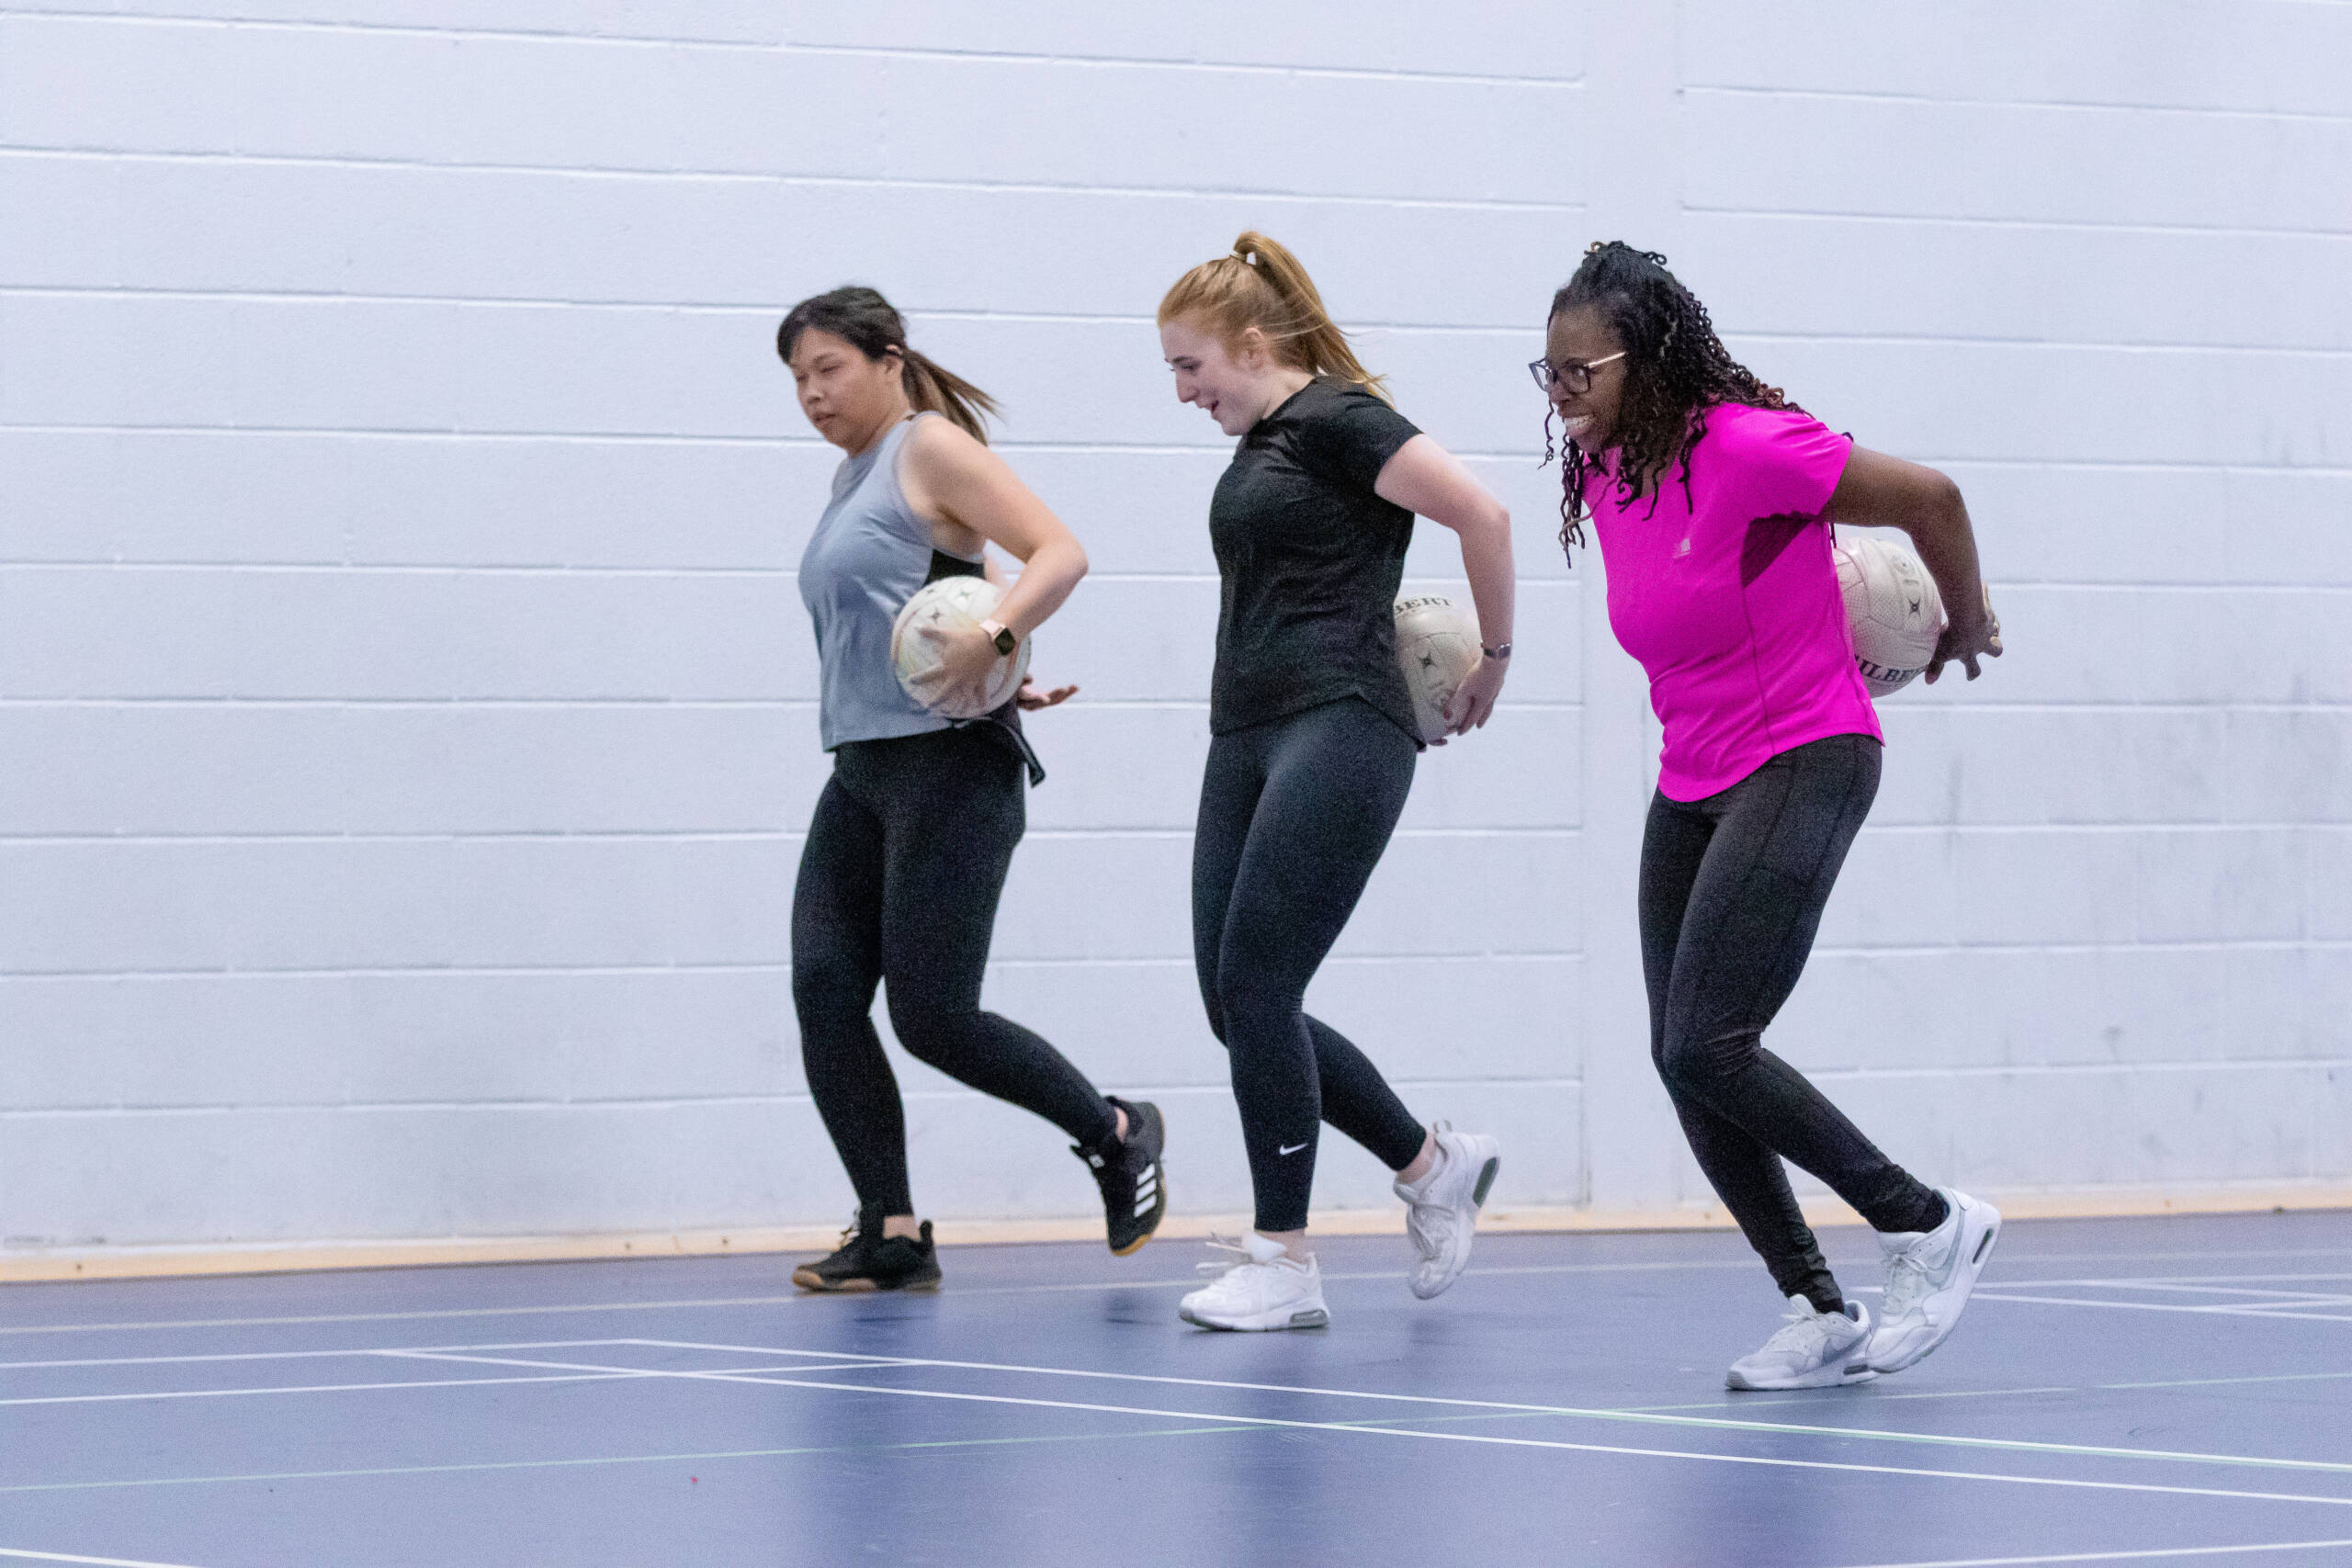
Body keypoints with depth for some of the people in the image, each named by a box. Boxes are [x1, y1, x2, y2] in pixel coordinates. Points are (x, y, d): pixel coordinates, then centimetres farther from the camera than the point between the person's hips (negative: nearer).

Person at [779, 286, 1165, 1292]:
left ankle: (1117, 1137, 10)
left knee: (932, 1016, -11)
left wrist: (992, 640, -31)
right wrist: (998, 680, 7)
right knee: (824, 991, -6)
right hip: (863, 770, 9)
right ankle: (891, 1235, -4)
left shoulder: (931, 448, -4)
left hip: (947, 766, -9)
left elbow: (1060, 553, -14)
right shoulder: (855, 479, 21)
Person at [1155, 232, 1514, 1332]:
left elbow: (1480, 513, -16)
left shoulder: (1336, 419, -9)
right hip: (1248, 739, 9)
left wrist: (1494, 658, -7)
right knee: (1235, 1002, 5)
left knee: (1254, 986, -12)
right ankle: (1434, 1167, 21)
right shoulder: (1261, 443, 19)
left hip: (1339, 733, -9)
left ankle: (1283, 1263, -5)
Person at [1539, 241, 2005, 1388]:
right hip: (1692, 785, 8)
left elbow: (1929, 496, -13)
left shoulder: (1745, 447, -21)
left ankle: (1928, 1223, -1)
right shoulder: (1604, 476, 3)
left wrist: (1968, 625, 1)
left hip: (1804, 765, -8)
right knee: (1682, 1060, 2)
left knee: (1706, 1046, -18)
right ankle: (1819, 1309, 13)